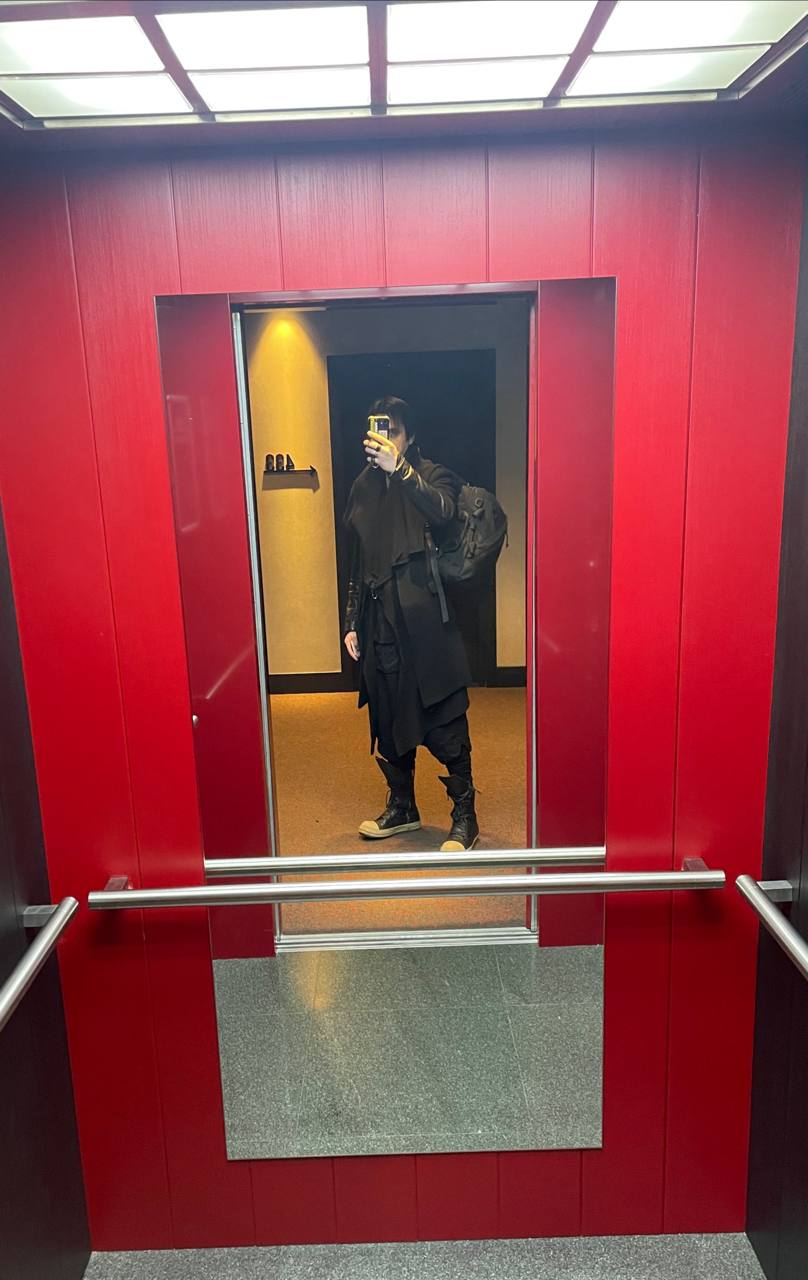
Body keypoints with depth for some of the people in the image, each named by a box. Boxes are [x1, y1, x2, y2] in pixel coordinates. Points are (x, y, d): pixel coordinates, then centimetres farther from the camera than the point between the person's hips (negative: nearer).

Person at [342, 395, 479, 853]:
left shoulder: (432, 476, 1)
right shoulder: (365, 486, 15)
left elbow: (443, 511, -24)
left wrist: (399, 468, -31)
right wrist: (352, 622, 15)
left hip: (425, 621, -5)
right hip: (379, 622, 6)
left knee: (445, 724, -3)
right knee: (388, 720, 13)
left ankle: (465, 818, 10)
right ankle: (402, 807, 30)